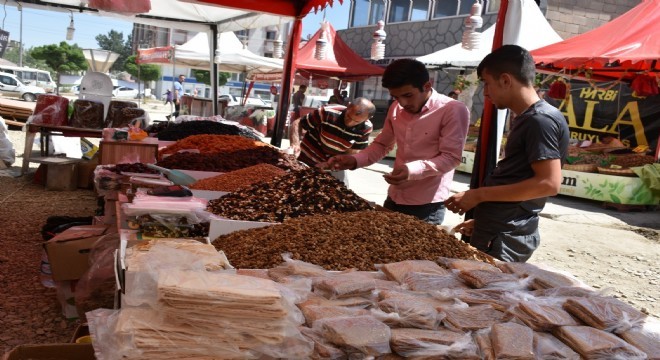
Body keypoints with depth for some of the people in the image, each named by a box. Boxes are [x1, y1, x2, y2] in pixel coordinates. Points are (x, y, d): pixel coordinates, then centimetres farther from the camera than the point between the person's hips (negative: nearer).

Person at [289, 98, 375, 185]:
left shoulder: (366, 128, -18)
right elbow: (297, 123, -19)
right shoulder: (327, 113, -27)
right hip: (306, 160, -2)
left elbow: (352, 151, -9)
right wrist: (295, 144, -37)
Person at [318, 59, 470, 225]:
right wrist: (354, 160, -1)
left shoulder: (454, 110, -14)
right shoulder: (395, 108, 6)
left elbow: (451, 157, -17)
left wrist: (413, 170, -31)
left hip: (427, 206, -6)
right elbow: (381, 145, 16)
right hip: (394, 199, 6)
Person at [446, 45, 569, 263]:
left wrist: (479, 195, -20)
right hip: (494, 231, 9)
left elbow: (548, 183, -22)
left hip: (506, 239, -9)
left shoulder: (540, 120, -15)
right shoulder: (526, 120, 16)